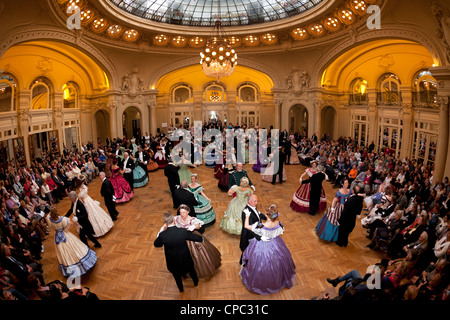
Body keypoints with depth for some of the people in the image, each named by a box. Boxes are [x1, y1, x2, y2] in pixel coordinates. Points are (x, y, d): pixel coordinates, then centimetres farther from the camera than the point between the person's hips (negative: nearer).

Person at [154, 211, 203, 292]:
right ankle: (196, 282, 61)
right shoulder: (183, 231, -30)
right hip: (185, 259, 0)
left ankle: (181, 289, 58)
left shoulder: (162, 235, -30)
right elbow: (200, 239, -16)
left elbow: (156, 244, -6)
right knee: (191, 270, 33)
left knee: (177, 275, 32)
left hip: (172, 262, 0)